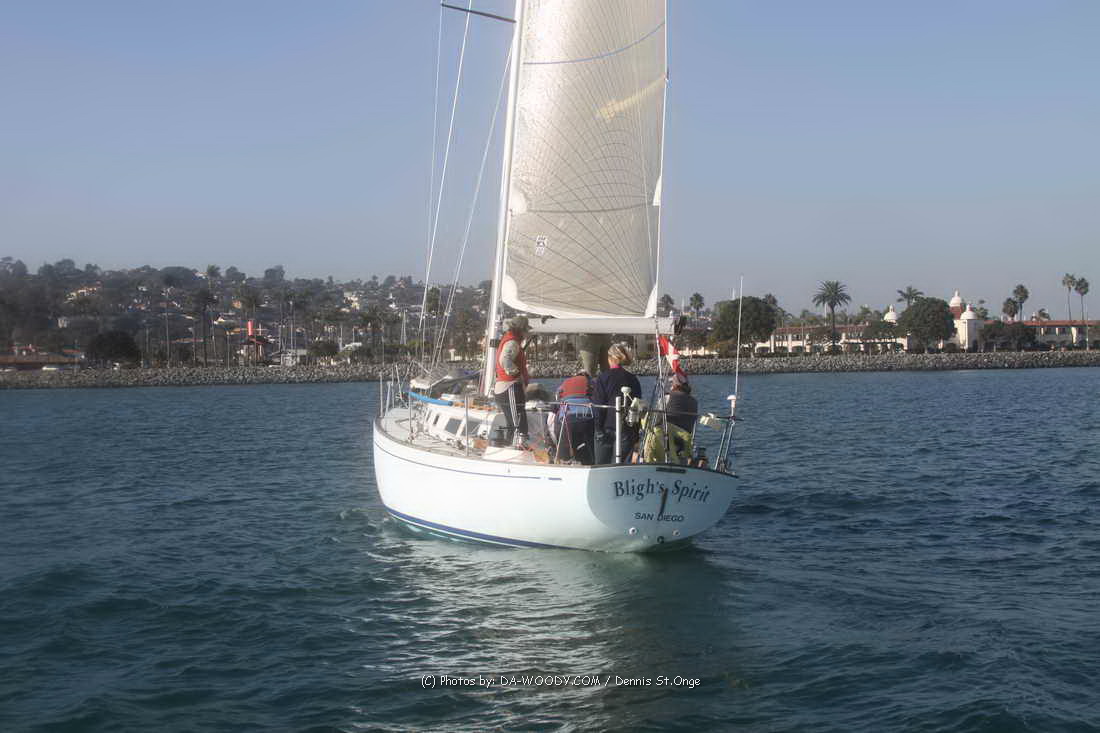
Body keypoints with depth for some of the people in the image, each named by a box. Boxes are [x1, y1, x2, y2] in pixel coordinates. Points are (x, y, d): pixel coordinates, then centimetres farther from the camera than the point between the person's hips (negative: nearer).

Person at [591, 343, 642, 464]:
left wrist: (598, 429, -4)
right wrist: (636, 434, 12)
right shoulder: (633, 380, 7)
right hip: (627, 430, 2)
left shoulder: (603, 377, -3)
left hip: (607, 428, -2)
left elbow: (598, 405, -7)